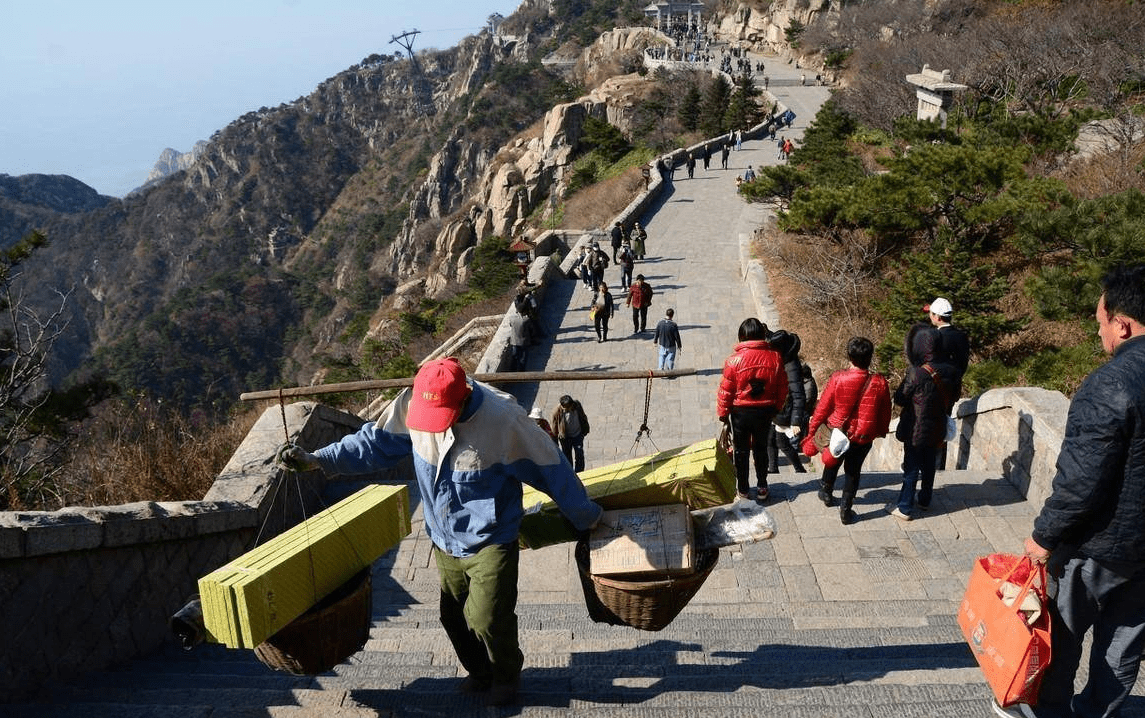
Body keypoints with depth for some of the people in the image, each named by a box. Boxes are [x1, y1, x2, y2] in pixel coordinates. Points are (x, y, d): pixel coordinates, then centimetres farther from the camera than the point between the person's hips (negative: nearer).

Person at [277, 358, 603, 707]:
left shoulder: (504, 418, -27)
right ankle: (480, 673, 44)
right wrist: (316, 460, -7)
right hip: (445, 541, 5)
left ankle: (506, 677, 27)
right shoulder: (411, 404, -16)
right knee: (455, 617, 16)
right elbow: (375, 441, 0)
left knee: (487, 619, -5)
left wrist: (587, 517, -4)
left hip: (491, 543, -5)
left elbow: (550, 470, -15)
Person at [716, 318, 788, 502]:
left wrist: (723, 413, 3)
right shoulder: (775, 358, -9)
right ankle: (762, 488, 28)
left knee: (741, 450, 13)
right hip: (765, 411, 3)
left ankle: (743, 489, 23)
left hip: (740, 412, -2)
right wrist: (776, 408, 16)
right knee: (761, 449, 19)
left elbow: (725, 391, -11)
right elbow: (782, 388, 1)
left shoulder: (734, 360, -18)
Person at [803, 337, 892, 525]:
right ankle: (846, 510, 21)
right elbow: (885, 414, -1)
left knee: (832, 463, 26)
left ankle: (826, 492, 48)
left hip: (837, 433, 0)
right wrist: (881, 431, 19)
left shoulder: (837, 378, -20)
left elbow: (823, 408, -11)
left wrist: (811, 431, 1)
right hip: (863, 438, 0)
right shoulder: (880, 384, -15)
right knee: (853, 471, 18)